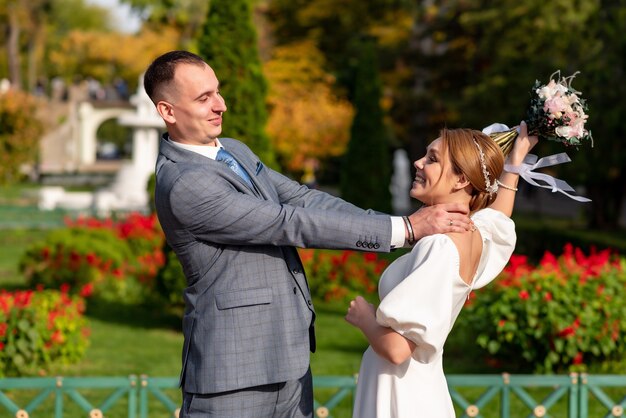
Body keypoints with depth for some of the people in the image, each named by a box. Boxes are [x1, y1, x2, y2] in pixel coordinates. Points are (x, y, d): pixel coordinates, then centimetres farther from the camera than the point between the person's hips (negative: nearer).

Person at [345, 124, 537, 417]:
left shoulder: (441, 245, -22)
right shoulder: (475, 236, 3)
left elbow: (397, 348, -27)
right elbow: (499, 216, 30)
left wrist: (364, 318, -8)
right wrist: (515, 159, 38)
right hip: (422, 393, 8)